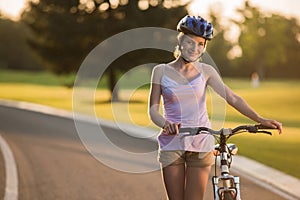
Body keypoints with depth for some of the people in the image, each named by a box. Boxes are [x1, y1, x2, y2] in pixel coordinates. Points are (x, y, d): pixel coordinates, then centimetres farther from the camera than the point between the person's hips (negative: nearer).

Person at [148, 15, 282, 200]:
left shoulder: (206, 71, 4)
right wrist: (166, 124, -25)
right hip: (172, 142, 0)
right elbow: (153, 110, -3)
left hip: (201, 144, 0)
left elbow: (233, 98, -3)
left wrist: (260, 119, -16)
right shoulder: (161, 71, 2)